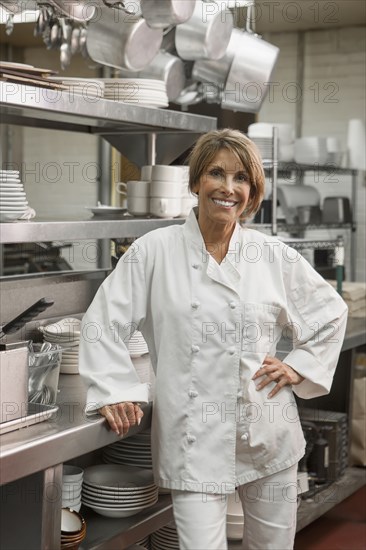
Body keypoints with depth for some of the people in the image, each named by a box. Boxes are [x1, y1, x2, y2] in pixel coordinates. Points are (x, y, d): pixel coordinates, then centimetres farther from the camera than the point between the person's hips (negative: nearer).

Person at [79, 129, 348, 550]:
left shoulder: (275, 256, 2)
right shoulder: (154, 251, -4)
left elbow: (330, 312, 16)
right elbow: (103, 323, 1)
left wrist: (301, 367, 7)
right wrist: (116, 389, -8)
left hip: (267, 432, 3)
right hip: (195, 439, -3)